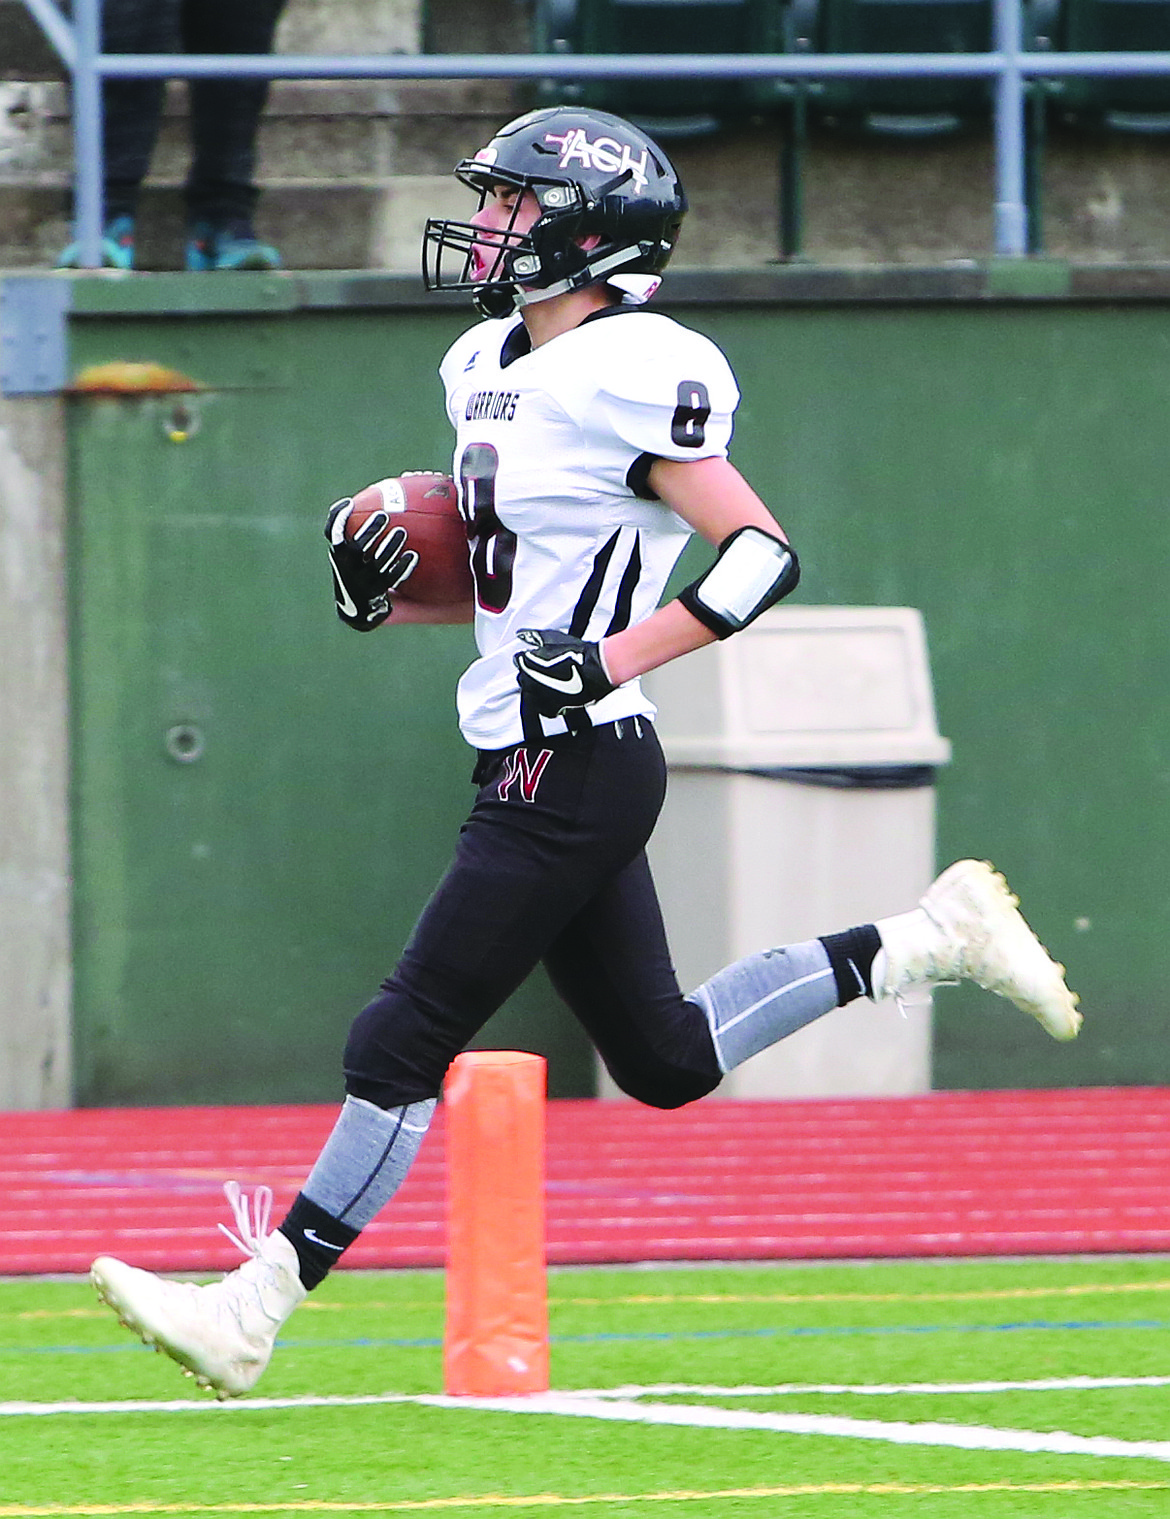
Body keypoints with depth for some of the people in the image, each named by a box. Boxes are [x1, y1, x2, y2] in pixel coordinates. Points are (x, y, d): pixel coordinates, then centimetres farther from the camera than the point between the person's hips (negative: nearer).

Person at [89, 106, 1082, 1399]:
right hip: (545, 769, 10)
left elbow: (763, 556, -17)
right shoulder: (493, 367, 13)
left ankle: (248, 1316, -3)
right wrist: (395, 599, 7)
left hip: (573, 768, -10)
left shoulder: (635, 378, -16)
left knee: (402, 1046, -7)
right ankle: (926, 943, 23)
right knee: (667, 1059, 16)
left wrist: (609, 662, -22)